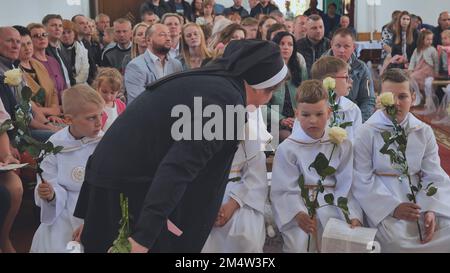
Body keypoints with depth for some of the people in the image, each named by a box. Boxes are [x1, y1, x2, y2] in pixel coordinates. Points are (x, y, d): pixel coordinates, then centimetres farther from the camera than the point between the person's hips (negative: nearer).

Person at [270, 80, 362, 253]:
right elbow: (284, 191, -7)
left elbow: (346, 186, -3)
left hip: (333, 207, 2)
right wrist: (298, 214, -26)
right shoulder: (287, 149, -1)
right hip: (300, 206, -2)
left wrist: (353, 216, -18)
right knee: (299, 245, -24)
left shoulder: (341, 145, 4)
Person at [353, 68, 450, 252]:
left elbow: (433, 177, 3)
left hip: (418, 197, 4)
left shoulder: (424, 132, 6)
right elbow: (362, 181, -9)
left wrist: (431, 209, -14)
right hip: (381, 197, -4)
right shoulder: (366, 133, -6)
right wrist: (392, 207, -19)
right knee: (396, 238, -31)